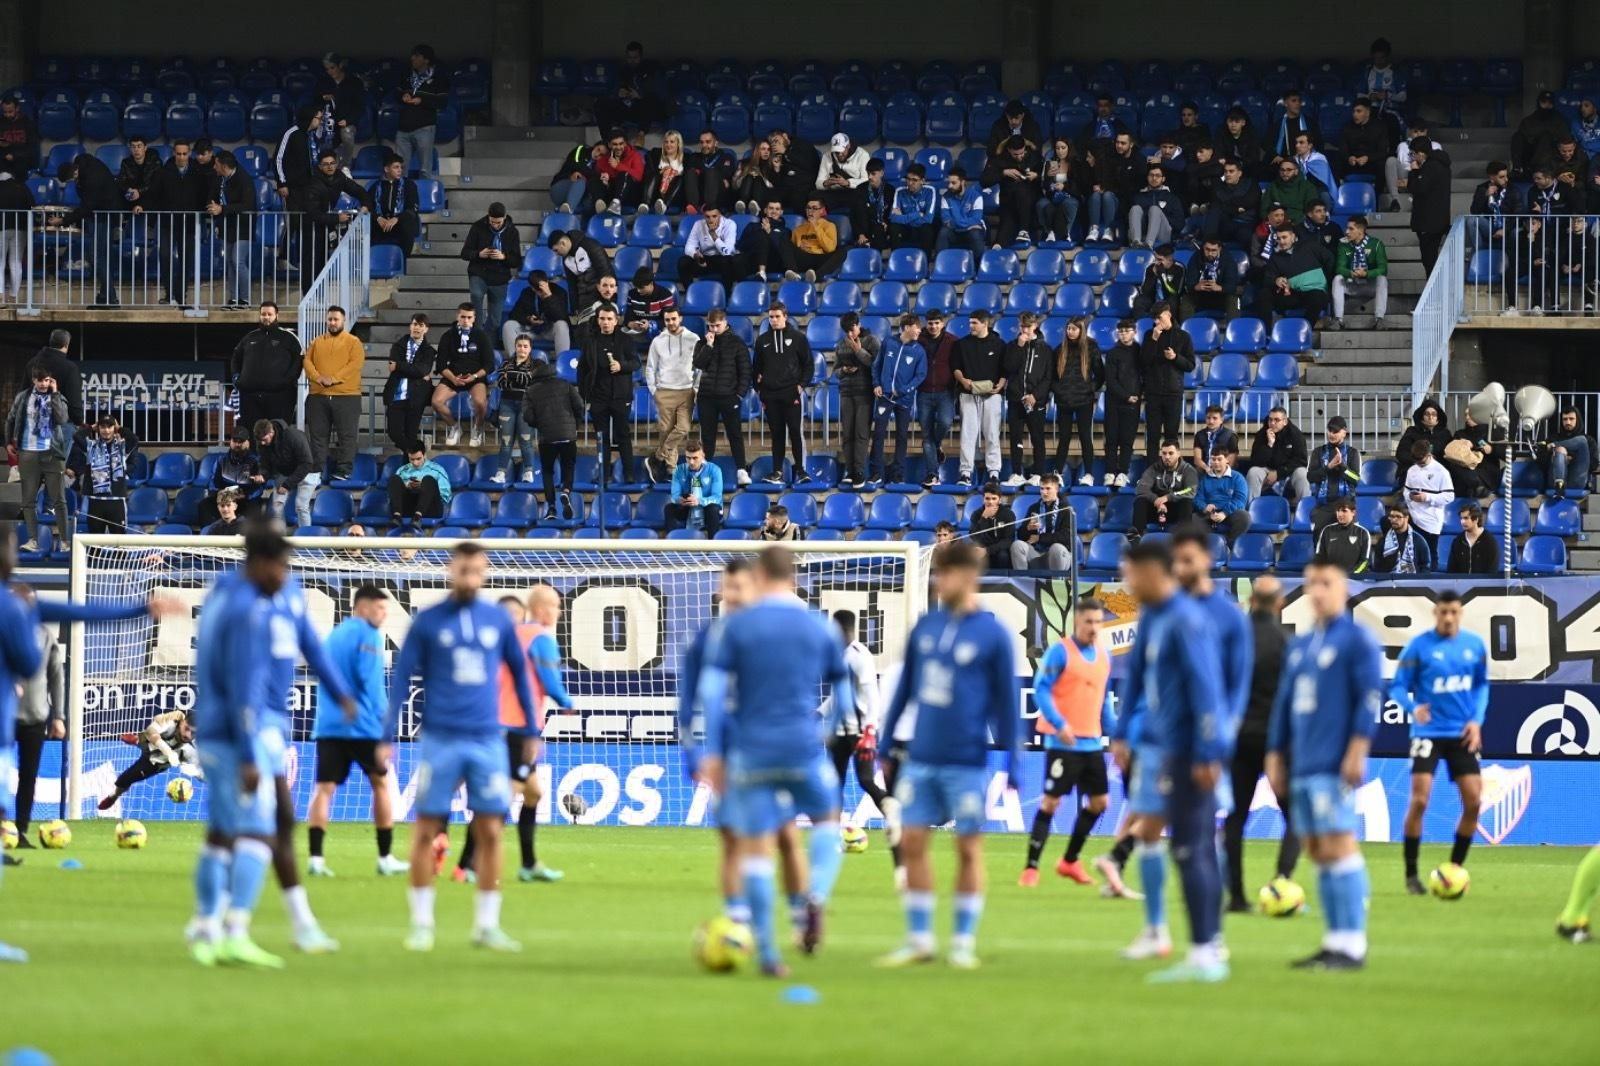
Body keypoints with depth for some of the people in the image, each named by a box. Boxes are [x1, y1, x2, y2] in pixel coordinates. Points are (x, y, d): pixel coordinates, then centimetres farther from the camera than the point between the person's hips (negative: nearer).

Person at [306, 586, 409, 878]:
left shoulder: (333, 636, 18)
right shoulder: (367, 635, -6)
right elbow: (370, 681, -14)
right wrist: (384, 722, -11)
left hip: (327, 725, 6)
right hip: (362, 725, -6)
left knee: (324, 788, -2)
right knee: (381, 783, 10)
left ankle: (315, 857, -15)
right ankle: (386, 859, 14)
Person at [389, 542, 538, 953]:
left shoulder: (498, 620, 8)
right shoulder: (427, 621, 1)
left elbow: (519, 673, 17)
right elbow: (401, 679, 2)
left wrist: (531, 731, 16)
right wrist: (387, 737, -3)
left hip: (488, 741, 2)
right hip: (439, 740, -2)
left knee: (490, 832, -1)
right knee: (427, 829, -1)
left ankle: (487, 925, 7)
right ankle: (421, 923, 8)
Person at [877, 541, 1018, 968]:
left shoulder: (993, 635, -6)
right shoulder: (926, 626, 6)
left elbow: (1005, 703, -3)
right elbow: (906, 685, 14)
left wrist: (1012, 761, -3)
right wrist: (886, 740, 14)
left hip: (966, 764, -4)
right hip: (921, 758, 4)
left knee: (968, 848, 3)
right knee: (912, 843, 2)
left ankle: (964, 943, 11)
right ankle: (919, 940, 10)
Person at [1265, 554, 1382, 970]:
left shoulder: (1357, 640, -4)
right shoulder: (1299, 646, 19)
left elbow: (1370, 698, -11)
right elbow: (1284, 703, 22)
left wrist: (1356, 752, -17)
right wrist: (1276, 755, 17)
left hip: (1334, 765, -8)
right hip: (1302, 765, 8)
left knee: (1337, 845, -11)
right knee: (1317, 851, 7)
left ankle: (1351, 944, -10)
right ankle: (1335, 942, 11)